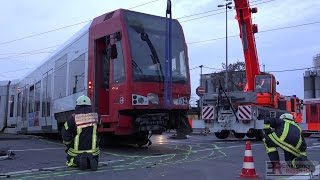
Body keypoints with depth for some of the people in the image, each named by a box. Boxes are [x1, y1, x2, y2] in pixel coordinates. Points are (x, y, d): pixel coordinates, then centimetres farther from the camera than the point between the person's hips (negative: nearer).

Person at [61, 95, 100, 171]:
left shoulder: (73, 118, -13)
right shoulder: (95, 117, -5)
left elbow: (65, 133, -12)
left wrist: (68, 145, 7)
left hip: (77, 150, -1)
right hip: (93, 150, 1)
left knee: (71, 162, 28)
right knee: (94, 162, 29)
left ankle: (78, 160, -7)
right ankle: (91, 159, -8)